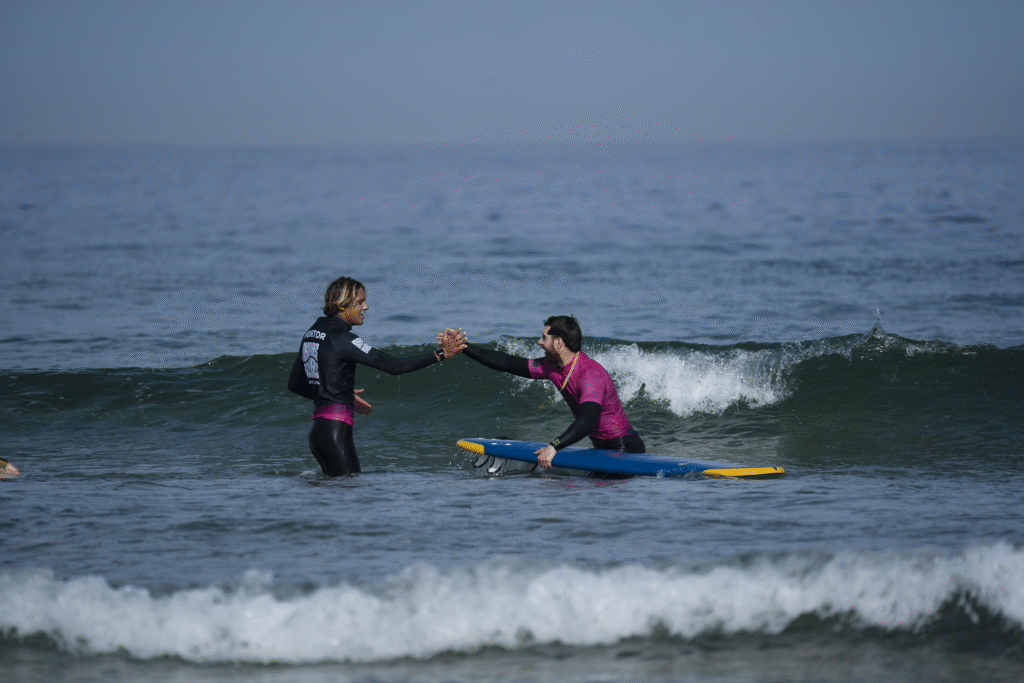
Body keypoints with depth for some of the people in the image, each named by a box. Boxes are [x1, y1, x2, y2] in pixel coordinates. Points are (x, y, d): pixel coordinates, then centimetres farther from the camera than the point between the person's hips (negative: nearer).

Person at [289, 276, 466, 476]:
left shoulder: (311, 334, 15)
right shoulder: (341, 338, -12)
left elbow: (294, 384, 23)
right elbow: (393, 366, -17)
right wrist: (441, 354, -14)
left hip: (317, 428, 9)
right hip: (335, 430, -9)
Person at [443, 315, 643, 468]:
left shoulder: (590, 374, -25)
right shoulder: (553, 368, 4)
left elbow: (587, 421, -39)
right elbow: (507, 363, 11)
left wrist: (554, 446, -50)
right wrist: (461, 346, 12)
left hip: (625, 449, -9)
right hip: (604, 449, 9)